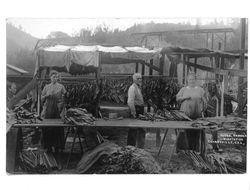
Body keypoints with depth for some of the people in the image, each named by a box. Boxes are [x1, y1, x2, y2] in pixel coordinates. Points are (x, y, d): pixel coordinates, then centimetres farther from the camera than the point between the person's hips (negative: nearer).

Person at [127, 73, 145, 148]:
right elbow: (130, 102, -22)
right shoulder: (132, 88, -14)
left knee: (141, 131, 13)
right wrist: (133, 113, -22)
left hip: (140, 111, 9)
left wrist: (142, 110, 17)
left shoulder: (139, 87, 16)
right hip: (135, 110, -9)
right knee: (133, 131, -2)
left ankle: (140, 148, 22)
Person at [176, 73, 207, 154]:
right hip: (185, 114, 1)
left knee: (197, 131, -2)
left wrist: (202, 111, 3)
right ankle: (186, 148, 4)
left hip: (197, 114, -1)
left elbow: (204, 102, 9)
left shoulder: (200, 90, 9)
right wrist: (184, 97, -11)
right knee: (186, 131, -2)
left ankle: (197, 149, 5)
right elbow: (177, 98, 6)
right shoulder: (183, 89, 12)